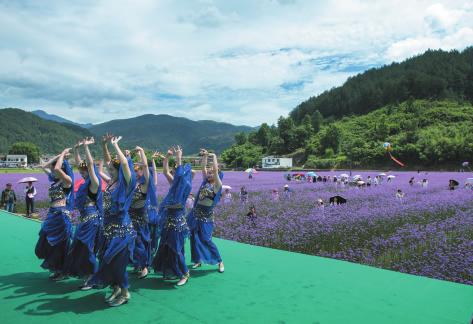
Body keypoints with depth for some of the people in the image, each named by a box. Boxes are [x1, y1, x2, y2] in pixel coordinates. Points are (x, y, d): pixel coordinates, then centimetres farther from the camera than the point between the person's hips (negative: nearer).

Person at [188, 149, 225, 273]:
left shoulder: (217, 185, -9)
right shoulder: (205, 181, 7)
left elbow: (215, 170, -20)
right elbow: (203, 167, 5)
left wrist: (213, 156, -13)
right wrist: (205, 156, -1)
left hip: (206, 218, -6)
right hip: (195, 215, 6)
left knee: (206, 240, -4)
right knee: (194, 239, 11)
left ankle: (220, 262, 10)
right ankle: (198, 260, 26)